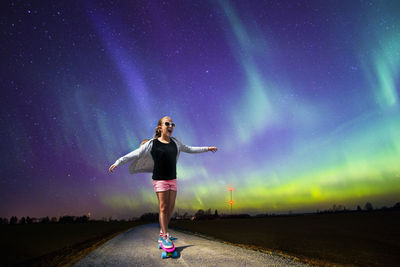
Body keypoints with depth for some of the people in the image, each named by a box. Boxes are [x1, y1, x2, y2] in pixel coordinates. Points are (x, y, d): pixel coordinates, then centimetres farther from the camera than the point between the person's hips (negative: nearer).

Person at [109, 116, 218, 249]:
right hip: (160, 180, -5)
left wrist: (207, 148, 27)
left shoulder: (175, 142, 8)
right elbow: (135, 154, -8)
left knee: (170, 208, 7)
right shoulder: (152, 144, -7)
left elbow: (189, 149, 22)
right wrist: (118, 162, -15)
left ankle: (162, 233, 24)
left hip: (172, 179, 5)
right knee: (163, 208, -4)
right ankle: (165, 237, 7)